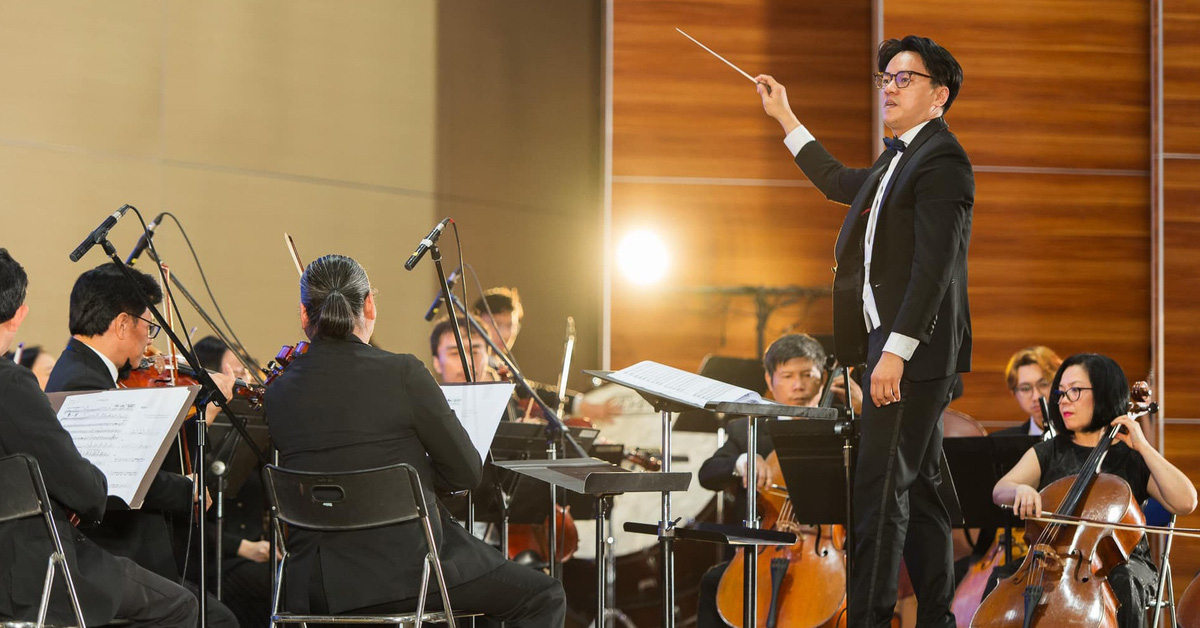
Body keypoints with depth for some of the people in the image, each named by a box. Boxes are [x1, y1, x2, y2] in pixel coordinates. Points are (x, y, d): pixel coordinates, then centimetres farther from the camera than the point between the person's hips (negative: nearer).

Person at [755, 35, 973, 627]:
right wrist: (784, 117, 41)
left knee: (879, 489, -12)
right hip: (893, 347, 10)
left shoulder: (942, 161, -12)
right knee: (917, 488, 12)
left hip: (914, 349, -10)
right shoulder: (899, 158, 19)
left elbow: (934, 266, -20)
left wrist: (896, 350, -25)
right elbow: (838, 182, 39)